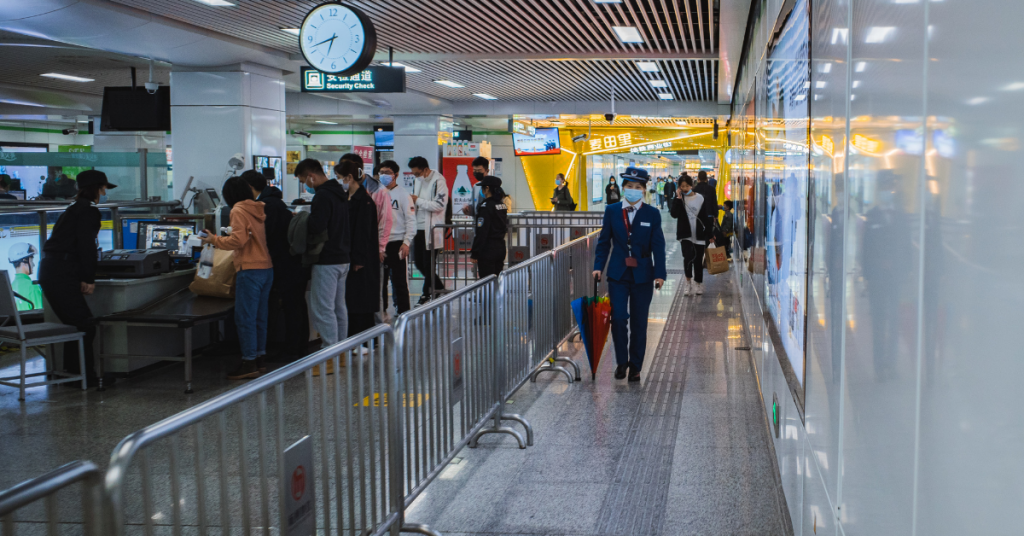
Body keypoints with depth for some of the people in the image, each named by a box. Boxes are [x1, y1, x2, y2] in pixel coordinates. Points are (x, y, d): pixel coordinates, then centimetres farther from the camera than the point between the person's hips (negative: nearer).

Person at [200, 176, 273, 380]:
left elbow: (238, 240, -17)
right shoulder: (258, 209, 14)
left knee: (245, 318, -3)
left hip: (250, 270, -8)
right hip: (267, 268, 8)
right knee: (260, 317, 14)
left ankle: (249, 363, -2)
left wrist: (215, 240, -4)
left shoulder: (238, 211, -8)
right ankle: (260, 359, 19)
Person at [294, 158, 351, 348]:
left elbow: (315, 229, -26)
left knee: (323, 309, -5)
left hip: (326, 261, -10)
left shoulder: (322, 196, -17)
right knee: (339, 307, 15)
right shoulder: (340, 193, 13)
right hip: (343, 258, 10)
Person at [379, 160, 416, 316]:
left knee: (399, 280, -1)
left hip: (397, 242, -4)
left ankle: (403, 313, 7)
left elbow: (411, 220, -6)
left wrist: (406, 242, -13)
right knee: (379, 279, 11)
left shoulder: (403, 194, -3)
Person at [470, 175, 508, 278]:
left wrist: (474, 254, -14)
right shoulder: (503, 205, 9)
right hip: (501, 247, 8)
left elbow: (481, 232, -17)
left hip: (488, 250, -8)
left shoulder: (486, 206, -14)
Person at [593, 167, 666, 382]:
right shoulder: (612, 211, 2)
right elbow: (604, 241, 6)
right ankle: (621, 361, 11)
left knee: (639, 323, 6)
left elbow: (658, 246, -2)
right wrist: (598, 266, -4)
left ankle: (635, 366, 18)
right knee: (618, 318, -8)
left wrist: (660, 274, -9)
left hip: (642, 275, 0)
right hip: (618, 274, 0)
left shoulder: (652, 214, -1)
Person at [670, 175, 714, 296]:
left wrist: (709, 234, 5)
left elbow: (705, 218, 5)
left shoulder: (700, 199, 1)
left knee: (698, 260, 9)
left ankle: (698, 283, 25)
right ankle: (688, 281, -2)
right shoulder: (679, 199, 1)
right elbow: (674, 213, -15)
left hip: (699, 235, 1)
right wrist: (678, 198, -16)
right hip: (685, 234, -1)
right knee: (688, 256, -20)